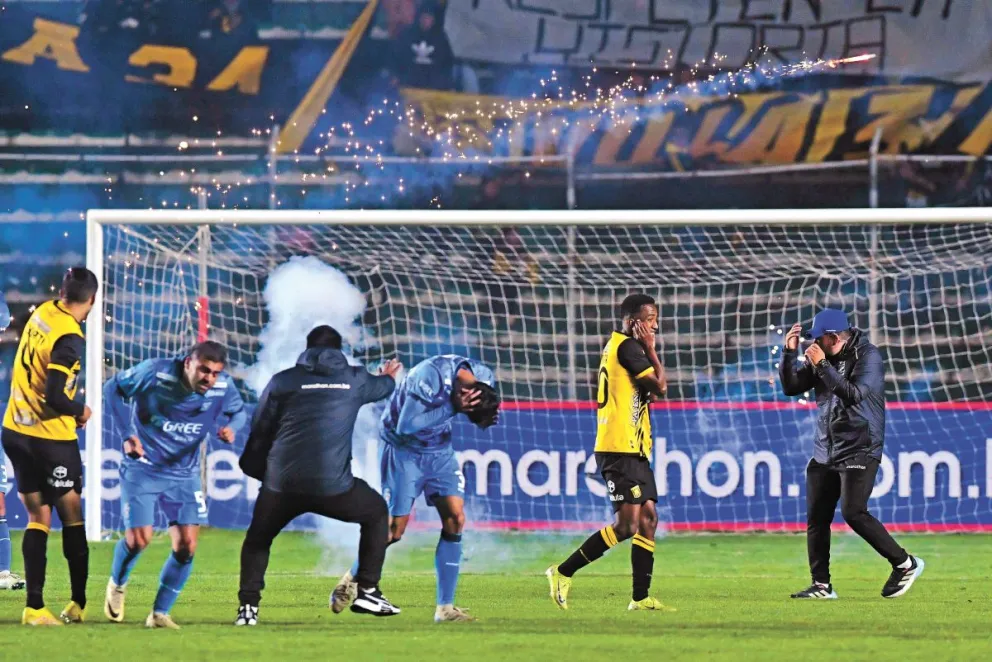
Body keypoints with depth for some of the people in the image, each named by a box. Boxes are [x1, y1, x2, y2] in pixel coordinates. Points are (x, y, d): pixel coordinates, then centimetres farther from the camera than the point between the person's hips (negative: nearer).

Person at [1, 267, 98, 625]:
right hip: (51, 438, -6)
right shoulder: (69, 338, -20)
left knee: (37, 518, 9)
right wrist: (80, 411, -6)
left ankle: (34, 606, 3)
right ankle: (79, 604, 13)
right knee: (72, 518, 9)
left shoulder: (41, 314, 1)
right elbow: (55, 398, -25)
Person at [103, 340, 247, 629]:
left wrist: (230, 427, -16)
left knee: (186, 545, -7)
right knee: (139, 538, -12)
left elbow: (238, 411, 9)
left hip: (184, 473, 3)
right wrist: (127, 435, -15)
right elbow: (113, 388, -7)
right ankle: (117, 584, 22)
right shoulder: (155, 373, -22)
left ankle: (160, 613, 8)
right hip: (143, 467, -3)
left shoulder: (224, 386, -12)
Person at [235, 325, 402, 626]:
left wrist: (254, 468, 29)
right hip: (333, 486, 0)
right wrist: (389, 376, 61)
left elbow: (260, 433, 12)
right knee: (376, 513, 27)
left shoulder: (283, 381, 8)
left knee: (257, 541, 24)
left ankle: (248, 606, 7)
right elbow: (383, 386, 36)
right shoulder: (353, 379, 12)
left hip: (282, 485, 0)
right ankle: (368, 592, 20)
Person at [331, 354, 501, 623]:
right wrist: (450, 406, -36)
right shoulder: (430, 378, -33)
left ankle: (445, 607, -3)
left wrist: (490, 415, -19)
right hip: (404, 448, -6)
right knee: (395, 528, -5)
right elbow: (406, 426, -33)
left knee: (455, 519, -8)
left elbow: (480, 416, 6)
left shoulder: (484, 378, -13)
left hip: (439, 449, 6)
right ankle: (352, 579, 22)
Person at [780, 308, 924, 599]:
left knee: (853, 512, -18)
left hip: (859, 450, -7)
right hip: (824, 452, 7)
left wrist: (823, 366, -25)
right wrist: (790, 352, -7)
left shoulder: (868, 357, -12)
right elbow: (791, 387, 7)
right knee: (817, 517, 4)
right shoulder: (822, 357, 7)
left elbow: (854, 395, -24)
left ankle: (905, 564, -5)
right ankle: (821, 585, 10)